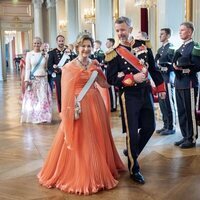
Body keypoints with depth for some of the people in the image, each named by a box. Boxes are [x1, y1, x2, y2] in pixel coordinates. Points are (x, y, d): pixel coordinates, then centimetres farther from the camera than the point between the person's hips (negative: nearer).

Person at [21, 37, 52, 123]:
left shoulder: (44, 54, 5)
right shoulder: (29, 54, -1)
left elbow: (46, 67, 9)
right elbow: (27, 68, -2)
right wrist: (26, 80, -9)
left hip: (43, 79, 2)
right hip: (33, 79, -2)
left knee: (43, 99, 3)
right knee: (33, 99, 3)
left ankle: (43, 117, 13)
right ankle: (33, 117, 12)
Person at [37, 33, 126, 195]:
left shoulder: (95, 64, 8)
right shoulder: (69, 67, -6)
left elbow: (105, 84, 7)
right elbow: (67, 91, -7)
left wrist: (98, 71, -6)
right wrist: (71, 109, -13)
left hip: (95, 104, 5)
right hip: (78, 106, -5)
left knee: (97, 138, 13)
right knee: (79, 141, 1)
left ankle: (98, 171, 31)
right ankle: (79, 174, 15)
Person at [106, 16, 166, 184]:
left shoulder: (143, 46, 4)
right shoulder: (114, 53, -7)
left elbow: (153, 68, 11)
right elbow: (111, 79, -10)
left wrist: (161, 88, 11)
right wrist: (133, 78, -21)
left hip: (146, 92, 5)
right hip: (129, 95, -4)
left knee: (149, 127, 11)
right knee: (133, 132, 0)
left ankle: (132, 152, 36)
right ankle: (134, 169, 16)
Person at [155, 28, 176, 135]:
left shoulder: (171, 47, -6)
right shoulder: (160, 49, 18)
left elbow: (167, 58, -22)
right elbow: (156, 62, 11)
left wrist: (159, 61, -8)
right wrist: (159, 63, -9)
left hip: (168, 77, -8)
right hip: (160, 77, 8)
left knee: (169, 102, -5)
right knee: (162, 102, 11)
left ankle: (171, 127, 2)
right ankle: (166, 125, 20)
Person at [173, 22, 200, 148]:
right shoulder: (181, 48, 17)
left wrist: (184, 67, -20)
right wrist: (176, 66, 2)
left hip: (189, 84, -8)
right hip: (179, 84, 8)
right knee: (181, 112, 11)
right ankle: (185, 136, 22)